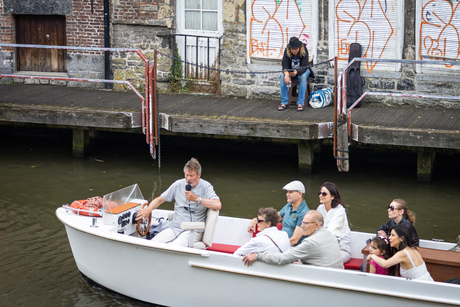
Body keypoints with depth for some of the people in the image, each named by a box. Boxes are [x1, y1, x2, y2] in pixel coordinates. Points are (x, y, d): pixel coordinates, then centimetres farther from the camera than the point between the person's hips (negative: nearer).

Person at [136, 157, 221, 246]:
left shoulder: (206, 187, -2)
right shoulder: (178, 184, 10)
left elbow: (218, 205, -19)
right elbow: (160, 199, 18)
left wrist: (196, 198, -18)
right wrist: (148, 209, -3)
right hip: (174, 228, 4)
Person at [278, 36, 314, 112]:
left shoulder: (304, 51, -23)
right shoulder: (287, 51, -16)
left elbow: (304, 67, -28)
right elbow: (284, 64, -22)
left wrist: (297, 72, -49)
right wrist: (286, 74, -43)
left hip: (302, 70, -2)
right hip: (290, 70, 2)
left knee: (303, 77, -36)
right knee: (283, 77, -28)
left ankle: (301, 103, -33)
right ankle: (284, 103, -25)